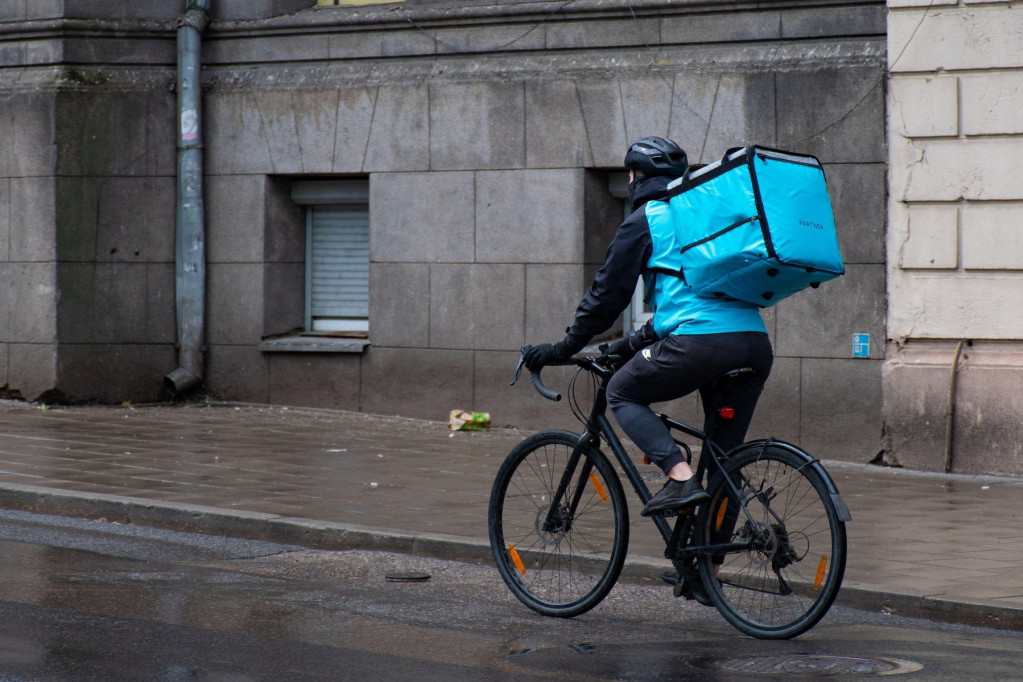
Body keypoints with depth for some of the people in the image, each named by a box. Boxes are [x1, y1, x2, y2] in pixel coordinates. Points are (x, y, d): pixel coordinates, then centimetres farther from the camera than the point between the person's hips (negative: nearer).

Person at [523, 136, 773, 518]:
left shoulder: (645, 220, 8)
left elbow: (608, 291, 8)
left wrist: (564, 348, 17)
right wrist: (638, 341, 40)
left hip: (700, 342, -7)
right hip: (756, 343, 7)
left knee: (622, 394, 12)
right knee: (724, 455, 18)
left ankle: (680, 477, -7)